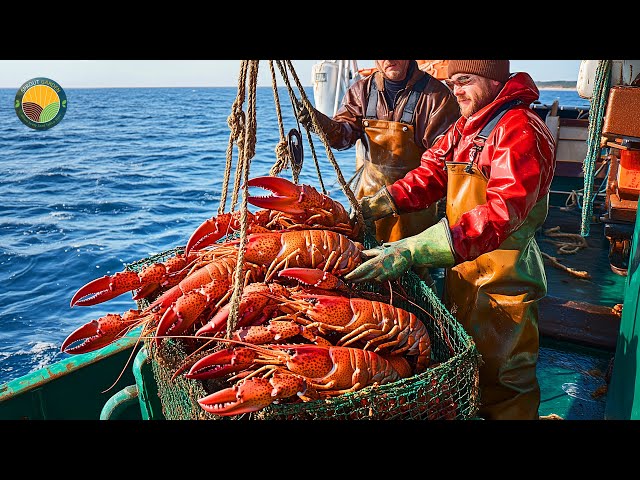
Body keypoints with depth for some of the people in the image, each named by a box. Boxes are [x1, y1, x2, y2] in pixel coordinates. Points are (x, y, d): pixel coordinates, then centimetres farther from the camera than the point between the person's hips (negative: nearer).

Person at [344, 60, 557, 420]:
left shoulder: (522, 130, -20)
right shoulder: (465, 127, 12)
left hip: (502, 279, -8)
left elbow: (502, 211, -33)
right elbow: (431, 174, 5)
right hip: (462, 266, 8)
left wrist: (414, 251, -42)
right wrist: (374, 205, -11)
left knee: (501, 380, 8)